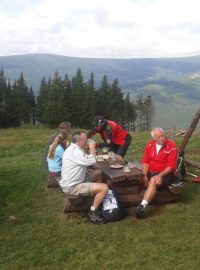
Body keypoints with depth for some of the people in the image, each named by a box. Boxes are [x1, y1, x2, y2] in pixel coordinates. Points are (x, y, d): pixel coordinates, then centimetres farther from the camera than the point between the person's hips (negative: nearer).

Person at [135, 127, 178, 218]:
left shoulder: (172, 146, -13)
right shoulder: (149, 145, 3)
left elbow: (171, 166, -16)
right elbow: (145, 162, 3)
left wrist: (160, 175, -27)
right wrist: (145, 175, -12)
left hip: (166, 174, -6)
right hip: (151, 173, 6)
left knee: (153, 180, -35)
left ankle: (143, 206, -44)